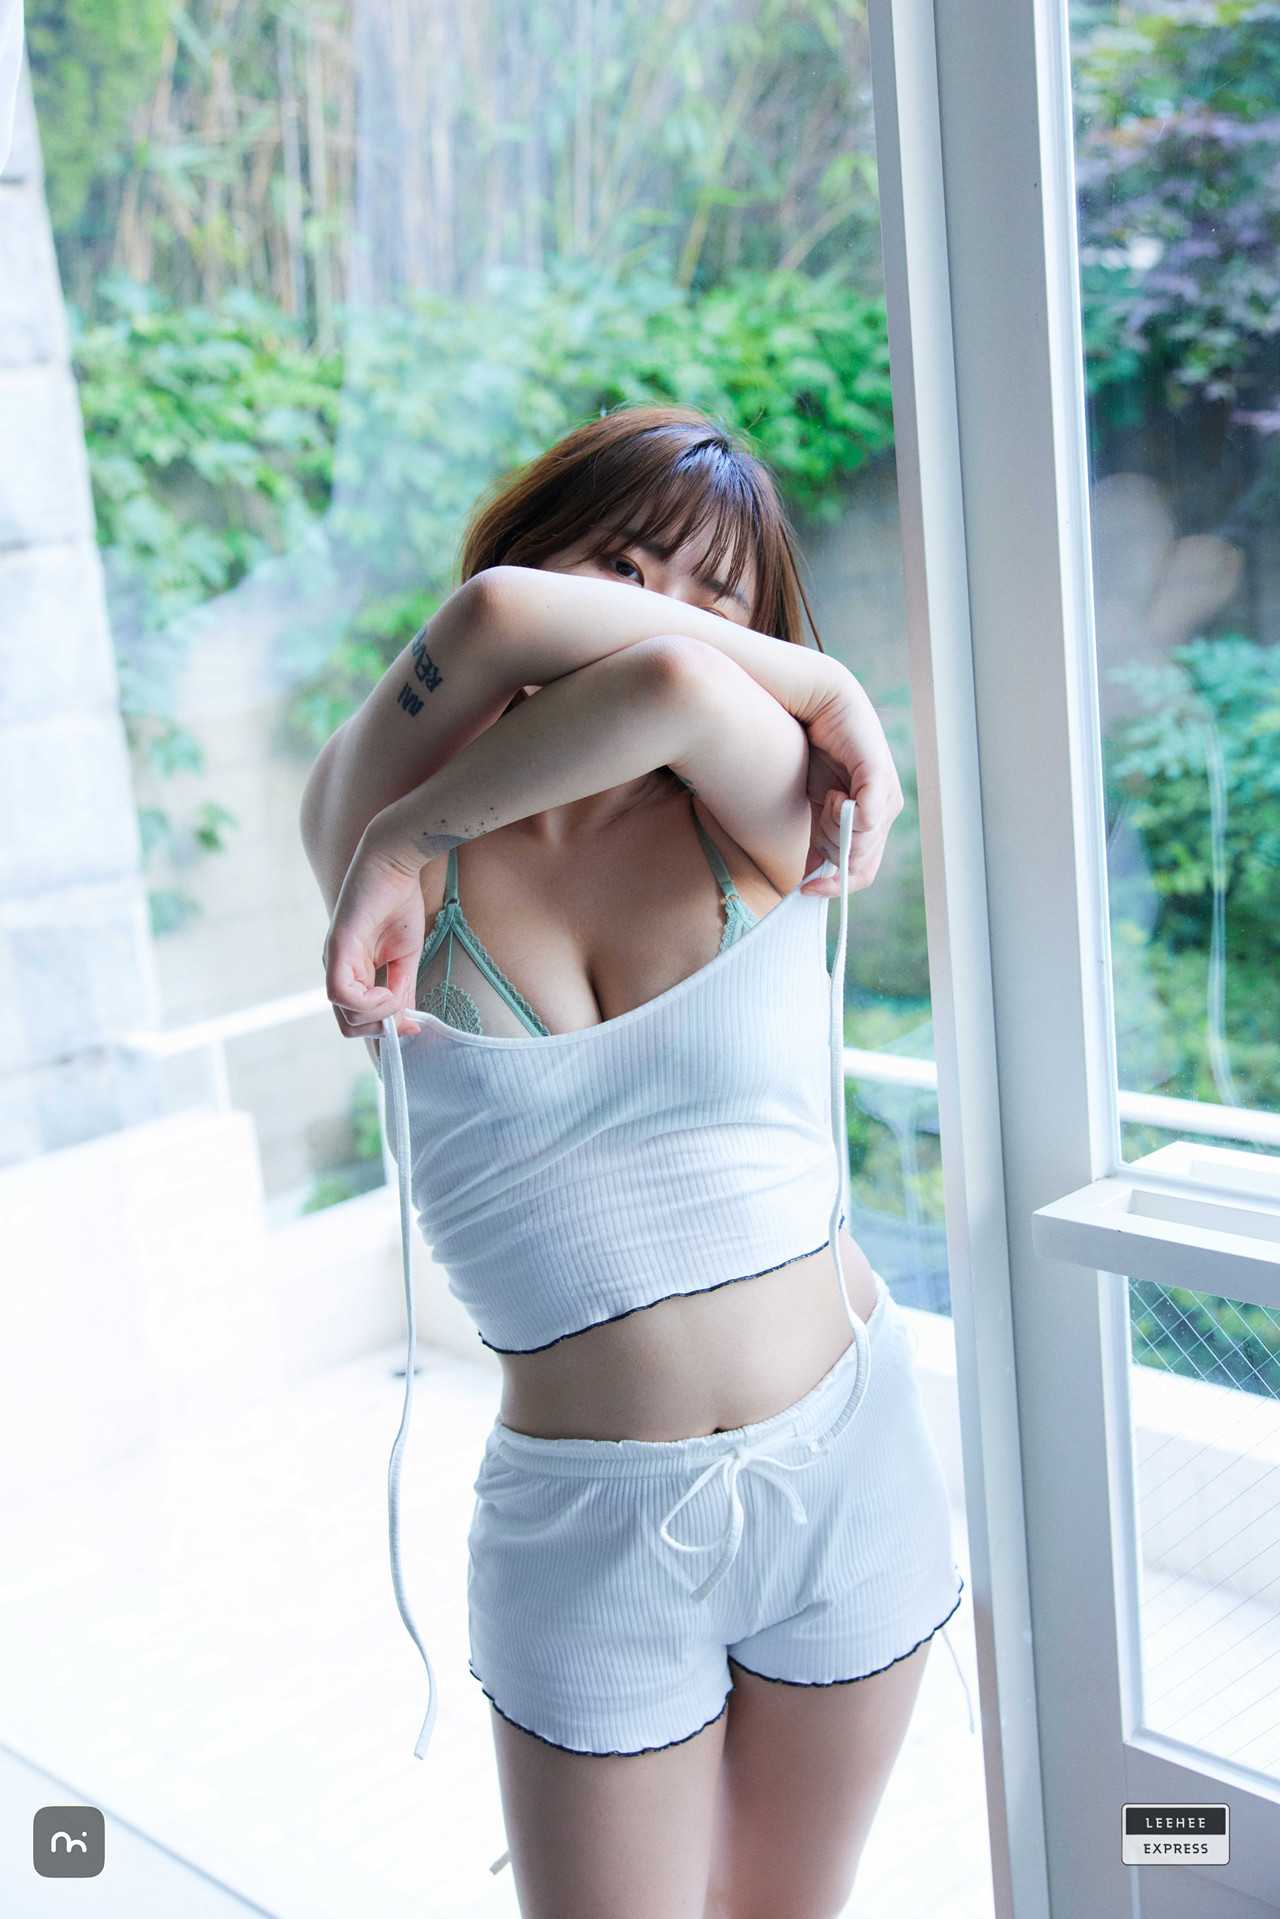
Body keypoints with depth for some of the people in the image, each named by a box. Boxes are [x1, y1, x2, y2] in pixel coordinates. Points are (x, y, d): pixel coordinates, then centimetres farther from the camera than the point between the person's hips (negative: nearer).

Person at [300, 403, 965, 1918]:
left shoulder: (764, 824, -6)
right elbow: (499, 613, -22)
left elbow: (673, 682, -26)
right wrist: (815, 686, -14)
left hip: (845, 1464, 2)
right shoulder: (377, 828, -5)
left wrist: (406, 841, -17)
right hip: (589, 1524, -1)